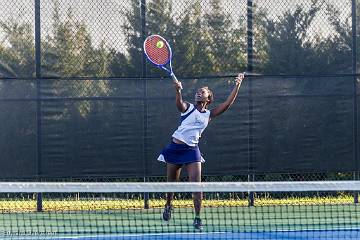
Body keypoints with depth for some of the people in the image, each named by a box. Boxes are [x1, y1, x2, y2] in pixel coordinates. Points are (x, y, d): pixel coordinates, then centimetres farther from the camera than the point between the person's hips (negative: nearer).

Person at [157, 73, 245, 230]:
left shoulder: (209, 115, 9)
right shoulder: (187, 108, 2)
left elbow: (227, 104, 3)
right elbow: (179, 104, -22)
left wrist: (237, 85, -4)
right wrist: (178, 91, -44)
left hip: (192, 150, 1)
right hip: (175, 147, -1)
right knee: (172, 182, 11)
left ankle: (197, 218, -8)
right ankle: (168, 206, 40)